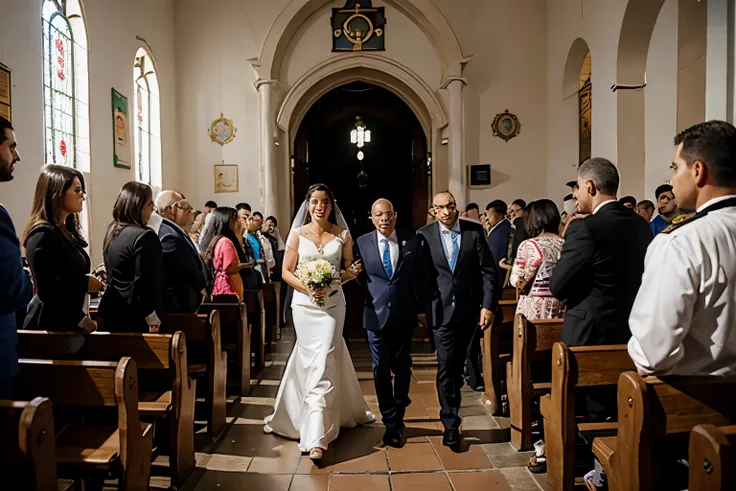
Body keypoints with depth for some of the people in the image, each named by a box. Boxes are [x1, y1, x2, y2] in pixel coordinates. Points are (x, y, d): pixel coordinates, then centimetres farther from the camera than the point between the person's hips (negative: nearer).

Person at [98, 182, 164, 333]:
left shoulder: (112, 231, 11)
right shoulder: (144, 236, -19)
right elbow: (146, 282, -20)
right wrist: (152, 316, -10)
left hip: (112, 310, 9)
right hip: (134, 316, -9)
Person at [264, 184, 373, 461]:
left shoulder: (342, 234, 5)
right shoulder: (297, 233, 3)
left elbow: (349, 269, 11)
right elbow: (286, 271, 1)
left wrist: (351, 273, -13)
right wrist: (307, 289, -14)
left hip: (333, 303, 0)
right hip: (304, 304, 0)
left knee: (322, 363, -7)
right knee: (312, 361, 5)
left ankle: (315, 436, -2)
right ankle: (319, 429, 29)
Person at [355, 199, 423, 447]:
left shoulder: (412, 240, -3)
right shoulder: (362, 243, -2)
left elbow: (421, 276, 1)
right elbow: (359, 278, 4)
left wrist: (422, 308, -2)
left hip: (404, 315, 1)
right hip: (376, 314, 0)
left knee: (402, 368, 14)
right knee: (381, 370, 6)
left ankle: (398, 419, 37)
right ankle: (391, 423, 22)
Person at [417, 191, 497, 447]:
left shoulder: (475, 231, -2)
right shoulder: (424, 235, -4)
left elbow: (488, 270, -2)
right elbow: (421, 275, -2)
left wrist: (488, 305, -7)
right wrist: (421, 309, -3)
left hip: (470, 310, 2)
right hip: (441, 310, -2)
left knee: (459, 361, 17)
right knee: (446, 366, -3)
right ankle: (450, 424, 8)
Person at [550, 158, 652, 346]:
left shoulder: (584, 227, -19)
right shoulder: (641, 224, 5)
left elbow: (557, 287, -15)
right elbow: (638, 280, 13)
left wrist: (570, 234, -4)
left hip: (590, 334, -7)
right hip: (632, 330, 8)